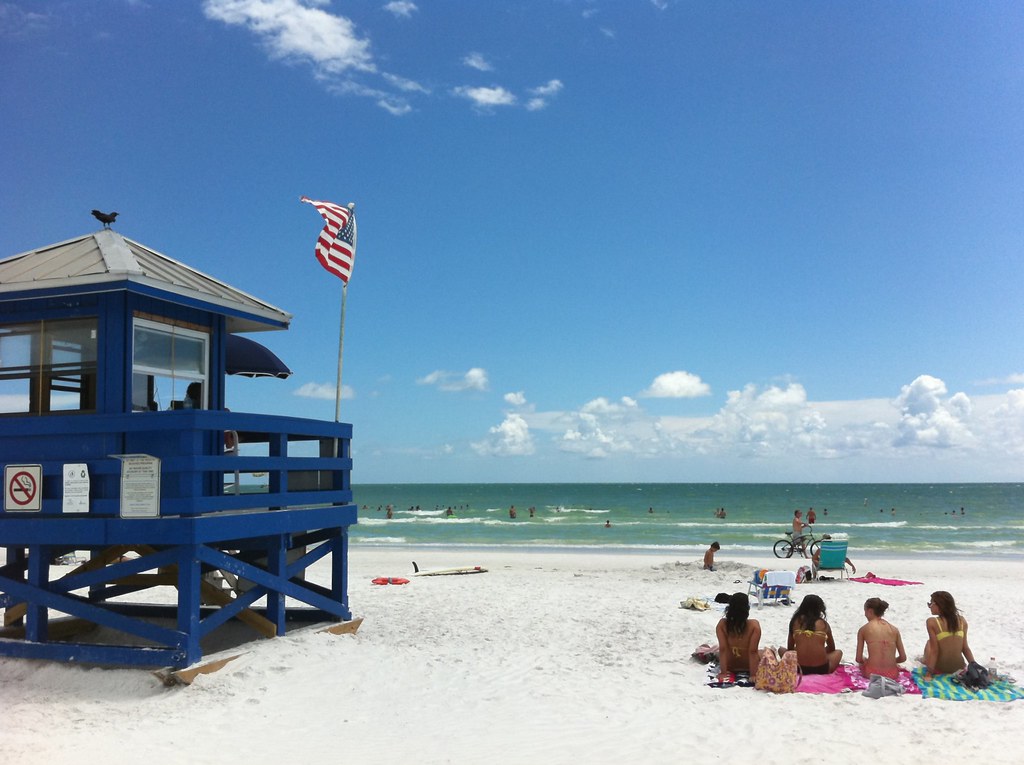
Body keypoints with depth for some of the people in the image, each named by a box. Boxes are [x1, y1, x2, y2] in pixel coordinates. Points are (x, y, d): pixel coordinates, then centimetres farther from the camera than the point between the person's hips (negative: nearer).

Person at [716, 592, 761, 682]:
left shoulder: (722, 624, -22)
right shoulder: (754, 625, -27)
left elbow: (722, 649, -19)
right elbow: (753, 651, -25)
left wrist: (723, 672, -14)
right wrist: (753, 674, -18)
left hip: (729, 667, 1)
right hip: (749, 666, -1)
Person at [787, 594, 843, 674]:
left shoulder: (795, 621, 9)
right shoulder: (823, 624, 8)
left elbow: (790, 648, 14)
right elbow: (832, 649, 24)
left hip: (799, 668, 0)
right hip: (821, 669, 0)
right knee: (838, 652, 30)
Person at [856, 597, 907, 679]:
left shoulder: (863, 630, -1)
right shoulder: (894, 629, 5)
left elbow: (859, 659, 0)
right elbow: (903, 657, 8)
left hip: (872, 674, -3)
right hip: (892, 675, 3)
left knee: (862, 663, 35)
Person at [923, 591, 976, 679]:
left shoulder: (932, 622, -16)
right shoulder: (962, 621, -4)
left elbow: (934, 650, -16)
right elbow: (965, 648, -1)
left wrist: (929, 673, -13)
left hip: (939, 669, -4)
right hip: (959, 667, 4)